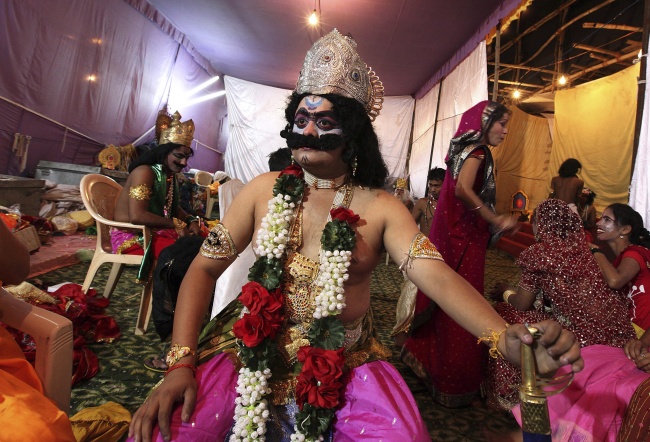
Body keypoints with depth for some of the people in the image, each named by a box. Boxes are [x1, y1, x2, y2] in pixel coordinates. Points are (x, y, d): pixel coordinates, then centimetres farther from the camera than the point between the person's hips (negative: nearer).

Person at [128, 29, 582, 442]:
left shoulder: (381, 208, -5)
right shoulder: (265, 190, -1)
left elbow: (437, 276, -17)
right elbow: (205, 268, 0)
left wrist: (507, 339, -36)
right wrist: (180, 363, -11)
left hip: (347, 365, 0)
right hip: (256, 356, 1)